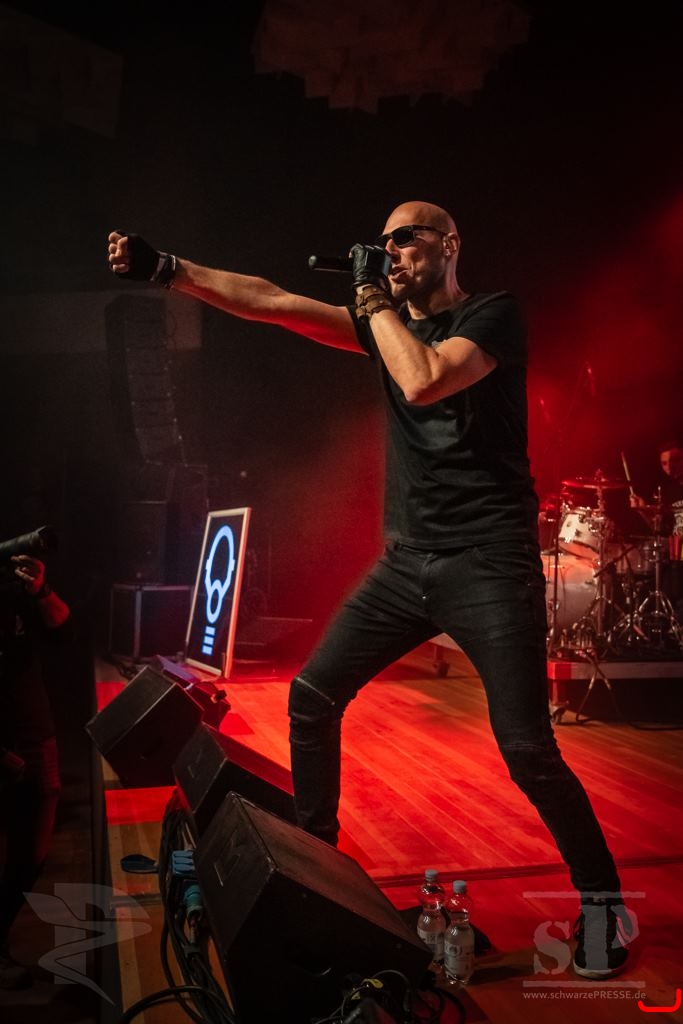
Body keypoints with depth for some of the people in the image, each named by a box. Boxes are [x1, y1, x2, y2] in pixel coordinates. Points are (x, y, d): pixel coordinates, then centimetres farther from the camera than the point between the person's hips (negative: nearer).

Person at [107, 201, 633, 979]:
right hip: (406, 563, 7)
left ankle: (601, 895, 14)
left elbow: (422, 383, -24)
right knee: (312, 696, 6)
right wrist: (165, 269, -3)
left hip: (489, 566, -6)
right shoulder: (387, 321, 13)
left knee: (527, 750, -9)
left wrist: (373, 298, -9)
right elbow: (271, 303, 4)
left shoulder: (494, 314, -5)